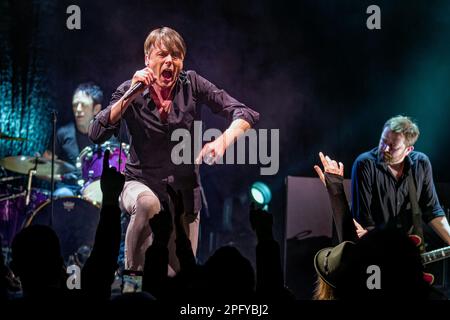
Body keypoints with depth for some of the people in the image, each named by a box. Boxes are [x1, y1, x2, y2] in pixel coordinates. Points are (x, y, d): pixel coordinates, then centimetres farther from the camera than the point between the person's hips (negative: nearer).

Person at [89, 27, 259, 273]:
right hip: (141, 184, -2)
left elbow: (245, 114, -14)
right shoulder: (131, 92, -8)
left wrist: (224, 140, -35)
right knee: (148, 203, -39)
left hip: (184, 192, 2)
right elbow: (96, 135, -20)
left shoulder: (192, 85, -7)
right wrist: (131, 95, -29)